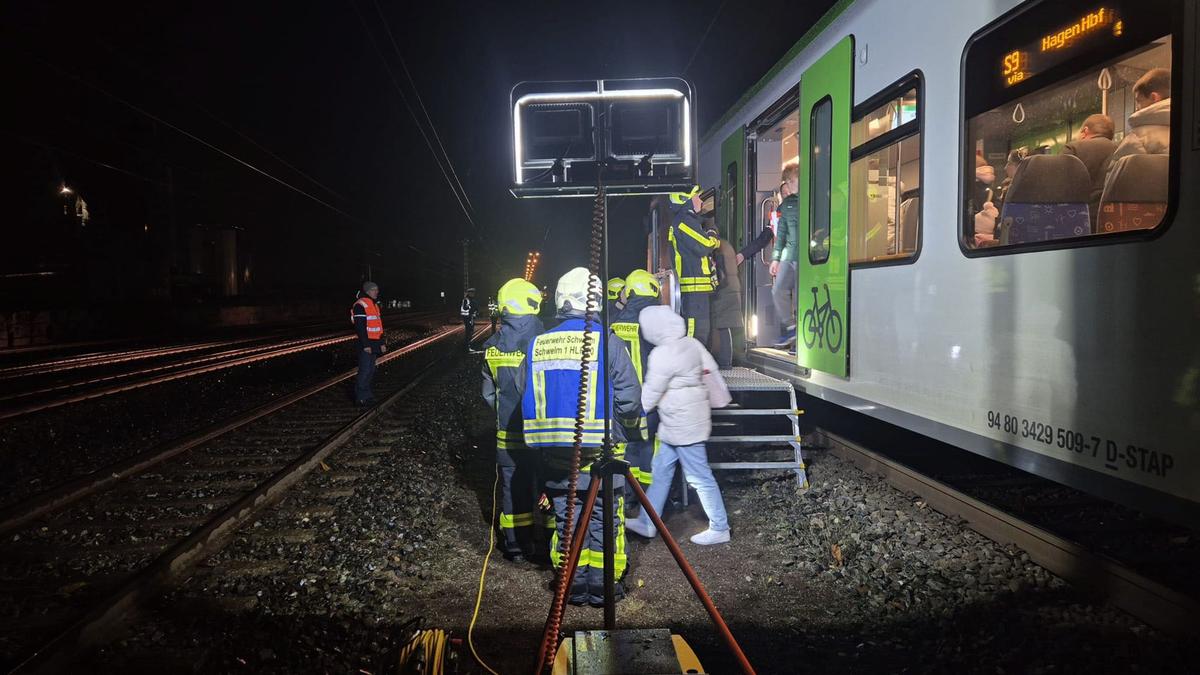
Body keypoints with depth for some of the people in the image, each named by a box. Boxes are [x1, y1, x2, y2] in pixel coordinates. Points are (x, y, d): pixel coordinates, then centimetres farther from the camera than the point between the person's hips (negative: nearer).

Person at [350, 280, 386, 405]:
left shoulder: (374, 305, 18)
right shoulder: (360, 305, -12)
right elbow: (360, 327, -18)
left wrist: (381, 343, 19)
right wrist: (365, 345, -21)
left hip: (374, 343, 9)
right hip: (366, 344, -9)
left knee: (371, 370, 13)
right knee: (365, 370, -8)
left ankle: (366, 394, 21)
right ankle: (361, 397, -3)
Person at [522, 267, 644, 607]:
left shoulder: (538, 345, 1)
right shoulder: (607, 342, -11)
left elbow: (530, 400, 8)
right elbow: (629, 398, -10)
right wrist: (627, 432, 9)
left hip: (555, 453, 4)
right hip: (599, 450, -3)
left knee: (566, 520, 15)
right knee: (603, 519, 10)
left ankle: (574, 587, 25)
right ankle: (603, 587, 19)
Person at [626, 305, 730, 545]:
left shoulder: (662, 355, -20)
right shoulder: (691, 343, 3)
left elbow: (650, 394, -15)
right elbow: (711, 370, 9)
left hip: (682, 425, -10)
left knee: (699, 477, 1)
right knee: (660, 471, 16)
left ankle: (720, 529, 12)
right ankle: (647, 523, 25)